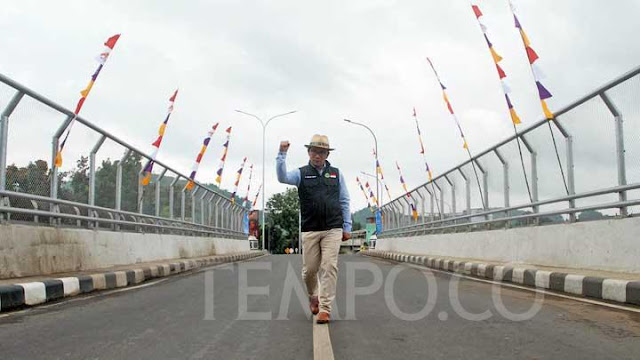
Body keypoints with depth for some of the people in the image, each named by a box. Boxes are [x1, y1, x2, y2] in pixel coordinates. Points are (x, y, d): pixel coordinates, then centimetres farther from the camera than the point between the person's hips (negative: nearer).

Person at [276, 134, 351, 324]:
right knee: (309, 269, 6)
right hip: (310, 230, 0)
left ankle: (325, 308, -3)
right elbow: (283, 177, -13)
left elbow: (344, 201, 13)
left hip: (333, 229, 0)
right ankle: (313, 297, 35)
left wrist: (347, 227, 8)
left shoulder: (336, 173, 12)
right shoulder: (301, 173, 7)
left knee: (329, 267, -8)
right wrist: (282, 155, -23)